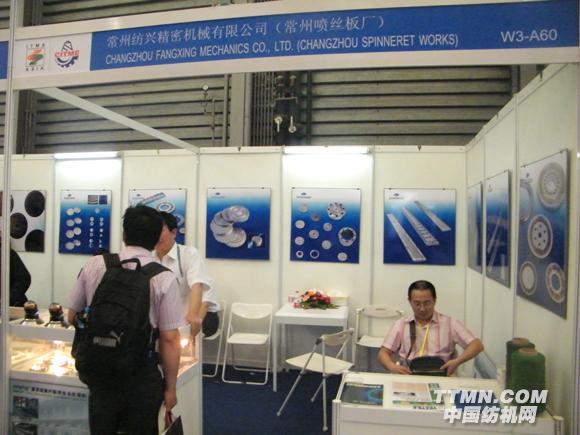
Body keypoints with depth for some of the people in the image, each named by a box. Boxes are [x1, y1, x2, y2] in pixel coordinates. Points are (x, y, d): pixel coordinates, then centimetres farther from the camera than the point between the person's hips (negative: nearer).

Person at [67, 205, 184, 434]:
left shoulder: (94, 265, -4)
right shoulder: (164, 278, -14)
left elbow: (73, 317, 7)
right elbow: (169, 339, -14)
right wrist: (170, 387, -2)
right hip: (142, 375, -2)